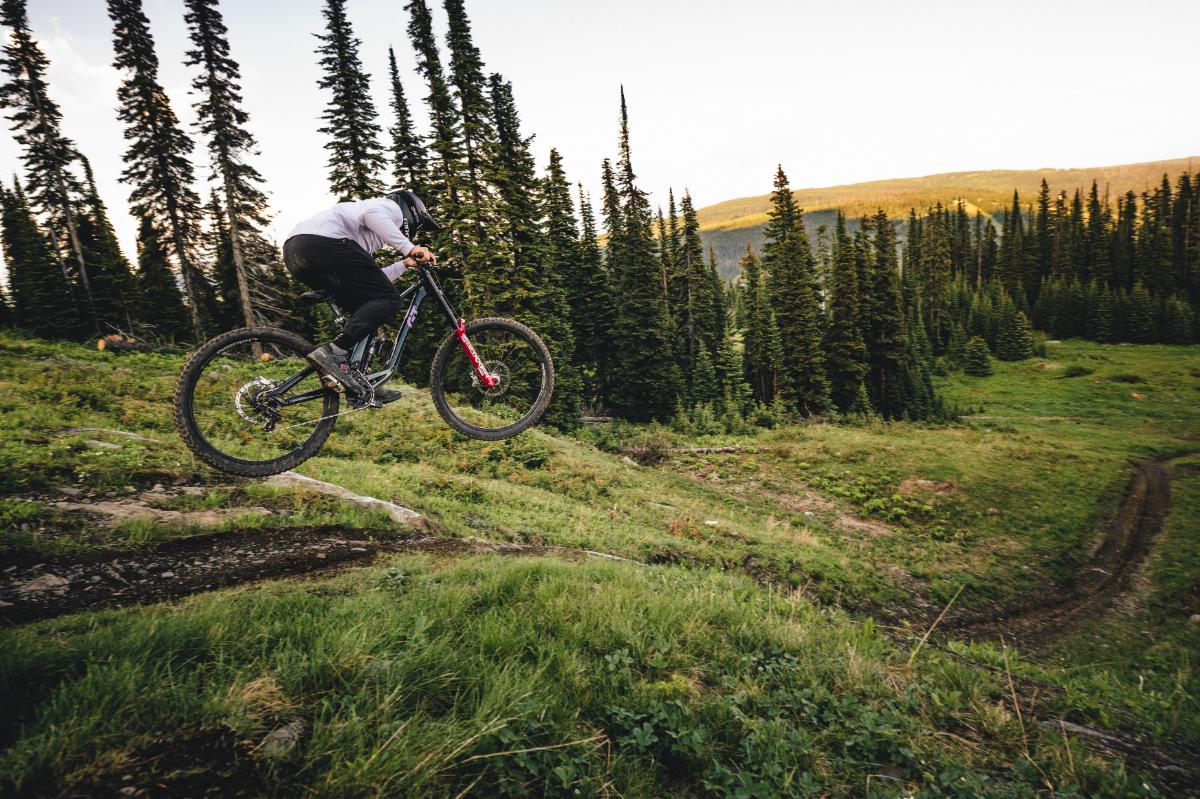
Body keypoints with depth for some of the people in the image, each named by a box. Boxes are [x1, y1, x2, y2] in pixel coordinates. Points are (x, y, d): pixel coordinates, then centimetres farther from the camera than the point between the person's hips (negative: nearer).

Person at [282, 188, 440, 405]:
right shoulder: (392, 207, 16)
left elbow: (369, 283, 36)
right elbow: (373, 214, -10)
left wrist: (405, 264, 43)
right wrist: (409, 248, -13)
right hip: (323, 241, -9)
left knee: (363, 309, 17)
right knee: (389, 299, -8)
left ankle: (356, 379, 7)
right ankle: (334, 352, -23)